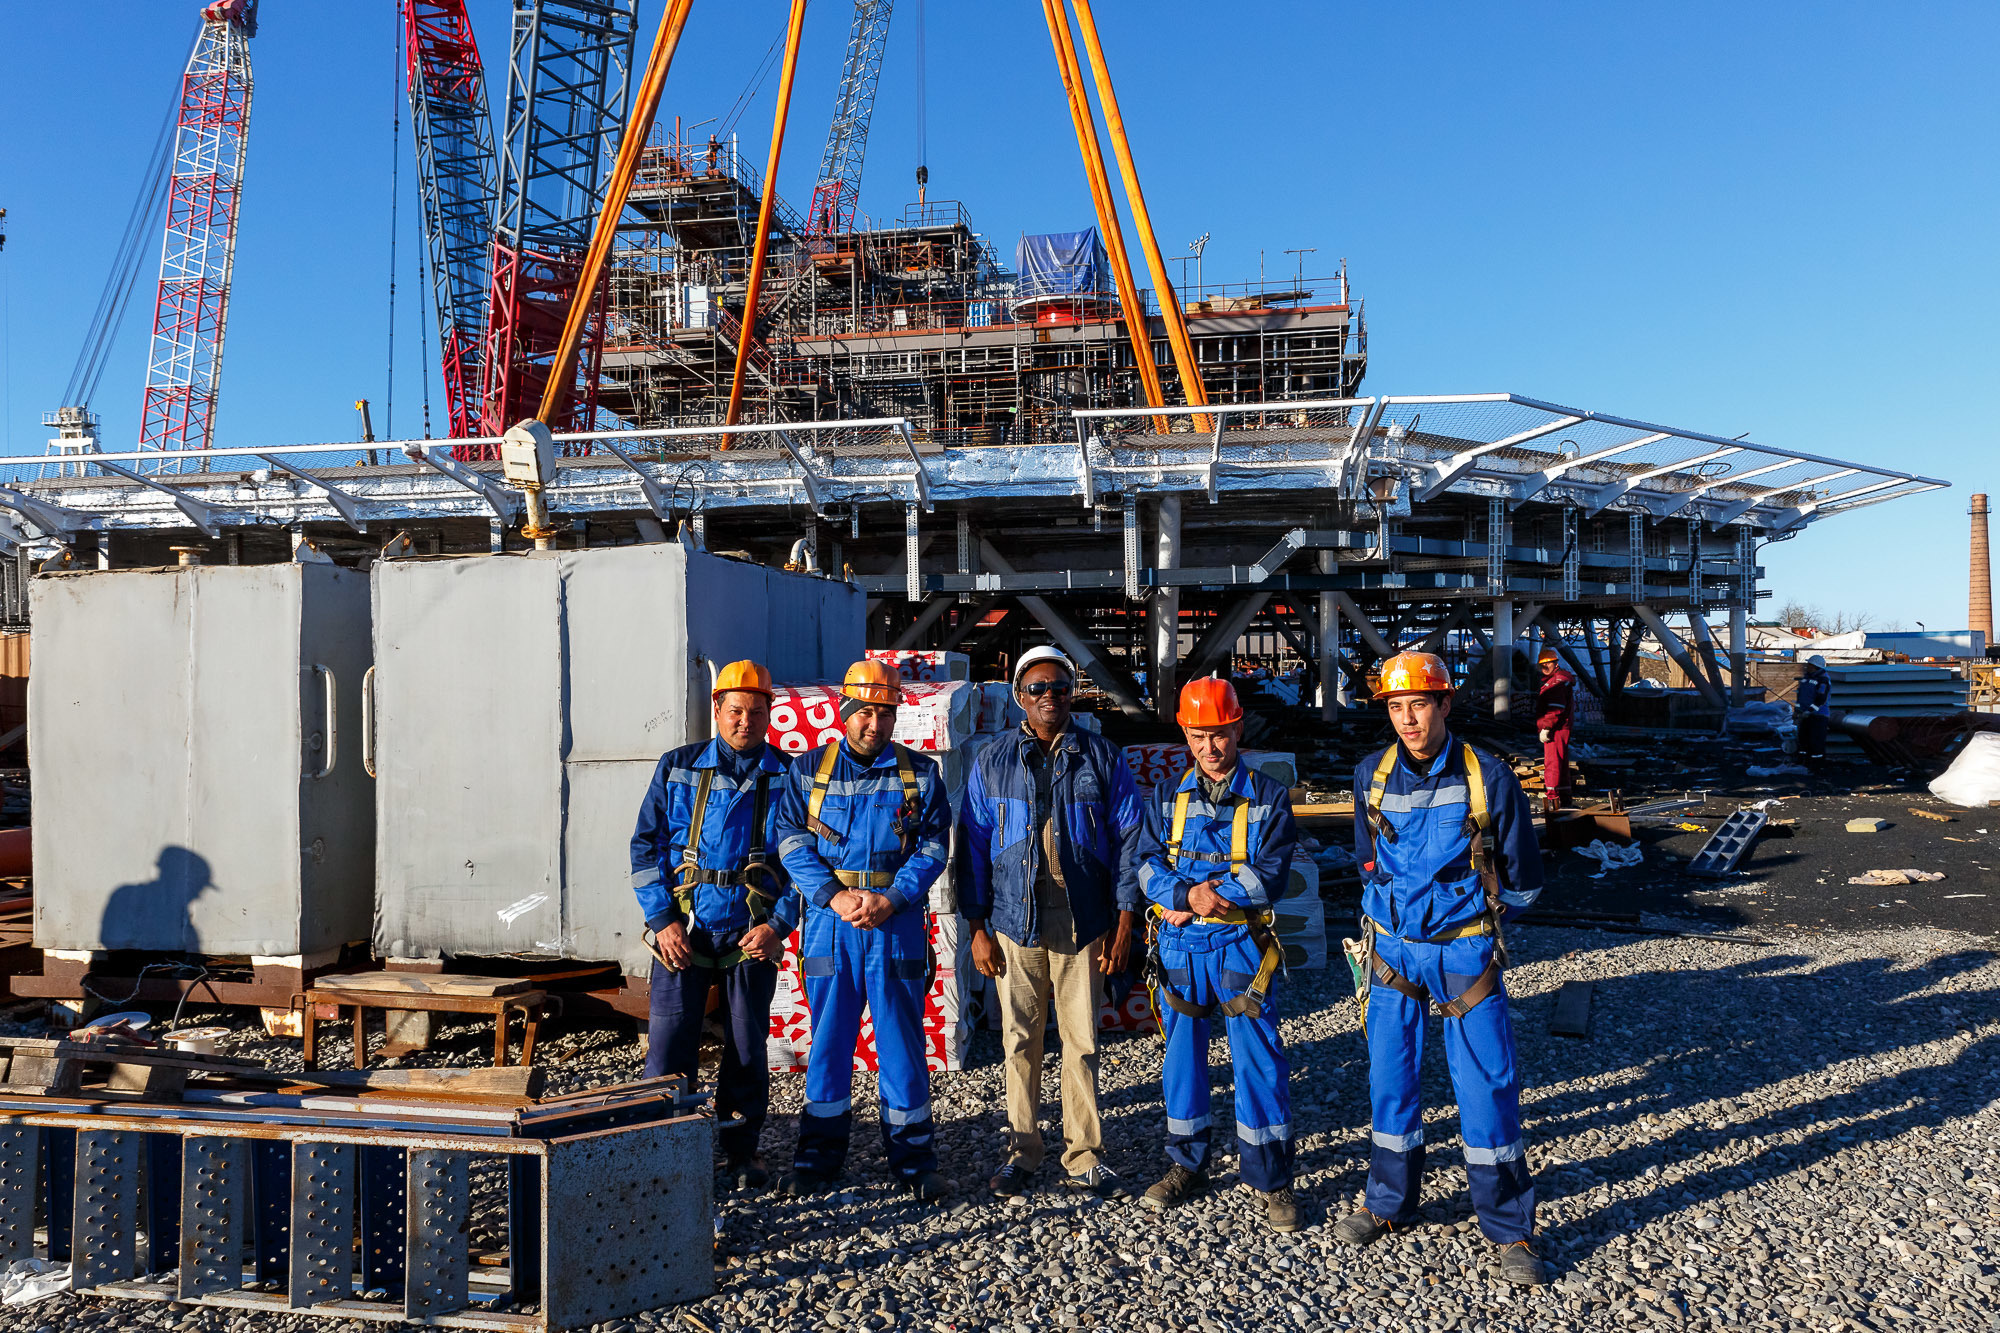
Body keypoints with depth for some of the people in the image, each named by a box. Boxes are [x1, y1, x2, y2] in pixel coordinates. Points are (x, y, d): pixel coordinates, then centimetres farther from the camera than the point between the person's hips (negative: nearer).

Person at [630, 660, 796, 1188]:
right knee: (668, 1044, -3)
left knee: (747, 1049, 7)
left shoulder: (785, 779, 3)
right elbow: (646, 846, 5)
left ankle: (739, 1149, 23)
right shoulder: (677, 769, 5)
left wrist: (778, 925, -6)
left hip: (753, 935, 0)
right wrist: (662, 920, -5)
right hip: (684, 930, 0)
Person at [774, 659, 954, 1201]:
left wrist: (891, 898, -13)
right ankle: (819, 1158, 21)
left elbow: (933, 846, 1)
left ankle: (914, 1161, 14)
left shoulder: (920, 773, 6)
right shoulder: (809, 769, 7)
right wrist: (835, 896, -13)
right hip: (829, 919, 1)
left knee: (902, 1038, 3)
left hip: (897, 920, -1)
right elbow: (792, 842, 0)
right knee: (828, 1036, 8)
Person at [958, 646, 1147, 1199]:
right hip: (1015, 924, 1)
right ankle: (1022, 1152, 20)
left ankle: (1083, 1157, 16)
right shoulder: (992, 762, 6)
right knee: (1020, 1040, 6)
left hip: (1082, 922, 0)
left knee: (1082, 1041, 4)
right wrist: (977, 928, 1)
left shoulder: (1102, 757, 4)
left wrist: (1124, 924, 0)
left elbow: (1128, 839, 4)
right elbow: (973, 846, 7)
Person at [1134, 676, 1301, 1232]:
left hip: (1240, 946, -3)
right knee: (1182, 1055, 11)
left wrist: (1201, 896, -16)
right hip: (1179, 949, 3)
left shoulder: (1269, 798, -2)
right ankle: (1186, 1167, 27)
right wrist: (1190, 894, -20)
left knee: (1258, 1062, 0)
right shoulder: (1167, 797, 7)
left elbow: (1268, 878, -12)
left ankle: (1271, 1179, 14)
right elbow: (1148, 866, -2)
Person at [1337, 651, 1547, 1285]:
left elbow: (1521, 881, 0)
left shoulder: (1489, 778, -11)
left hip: (1464, 952, -3)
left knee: (1486, 1087, 0)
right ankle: (1390, 1204, 29)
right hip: (1391, 948, 3)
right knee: (1389, 1080, 11)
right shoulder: (1371, 776, 0)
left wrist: (1465, 908, 6)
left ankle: (1510, 1230, 15)